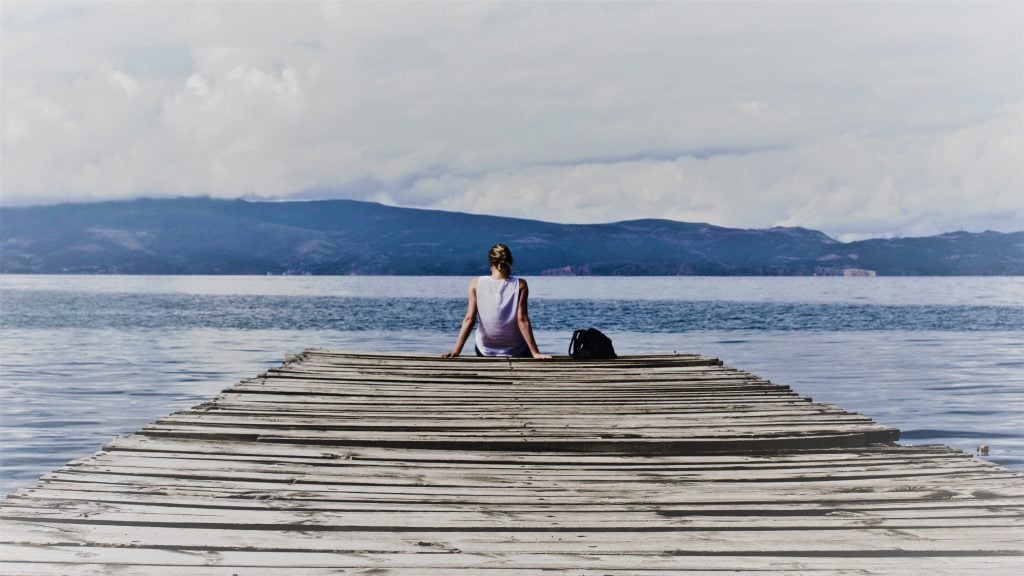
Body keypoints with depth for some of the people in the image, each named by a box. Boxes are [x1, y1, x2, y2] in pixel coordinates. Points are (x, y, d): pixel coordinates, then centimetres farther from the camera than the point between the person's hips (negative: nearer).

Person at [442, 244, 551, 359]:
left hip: (485, 352, 1)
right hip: (516, 352, -1)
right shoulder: (520, 285, -12)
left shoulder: (476, 284, -10)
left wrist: (456, 351, -12)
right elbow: (522, 320, -16)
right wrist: (535, 353, -13)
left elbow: (469, 319, -13)